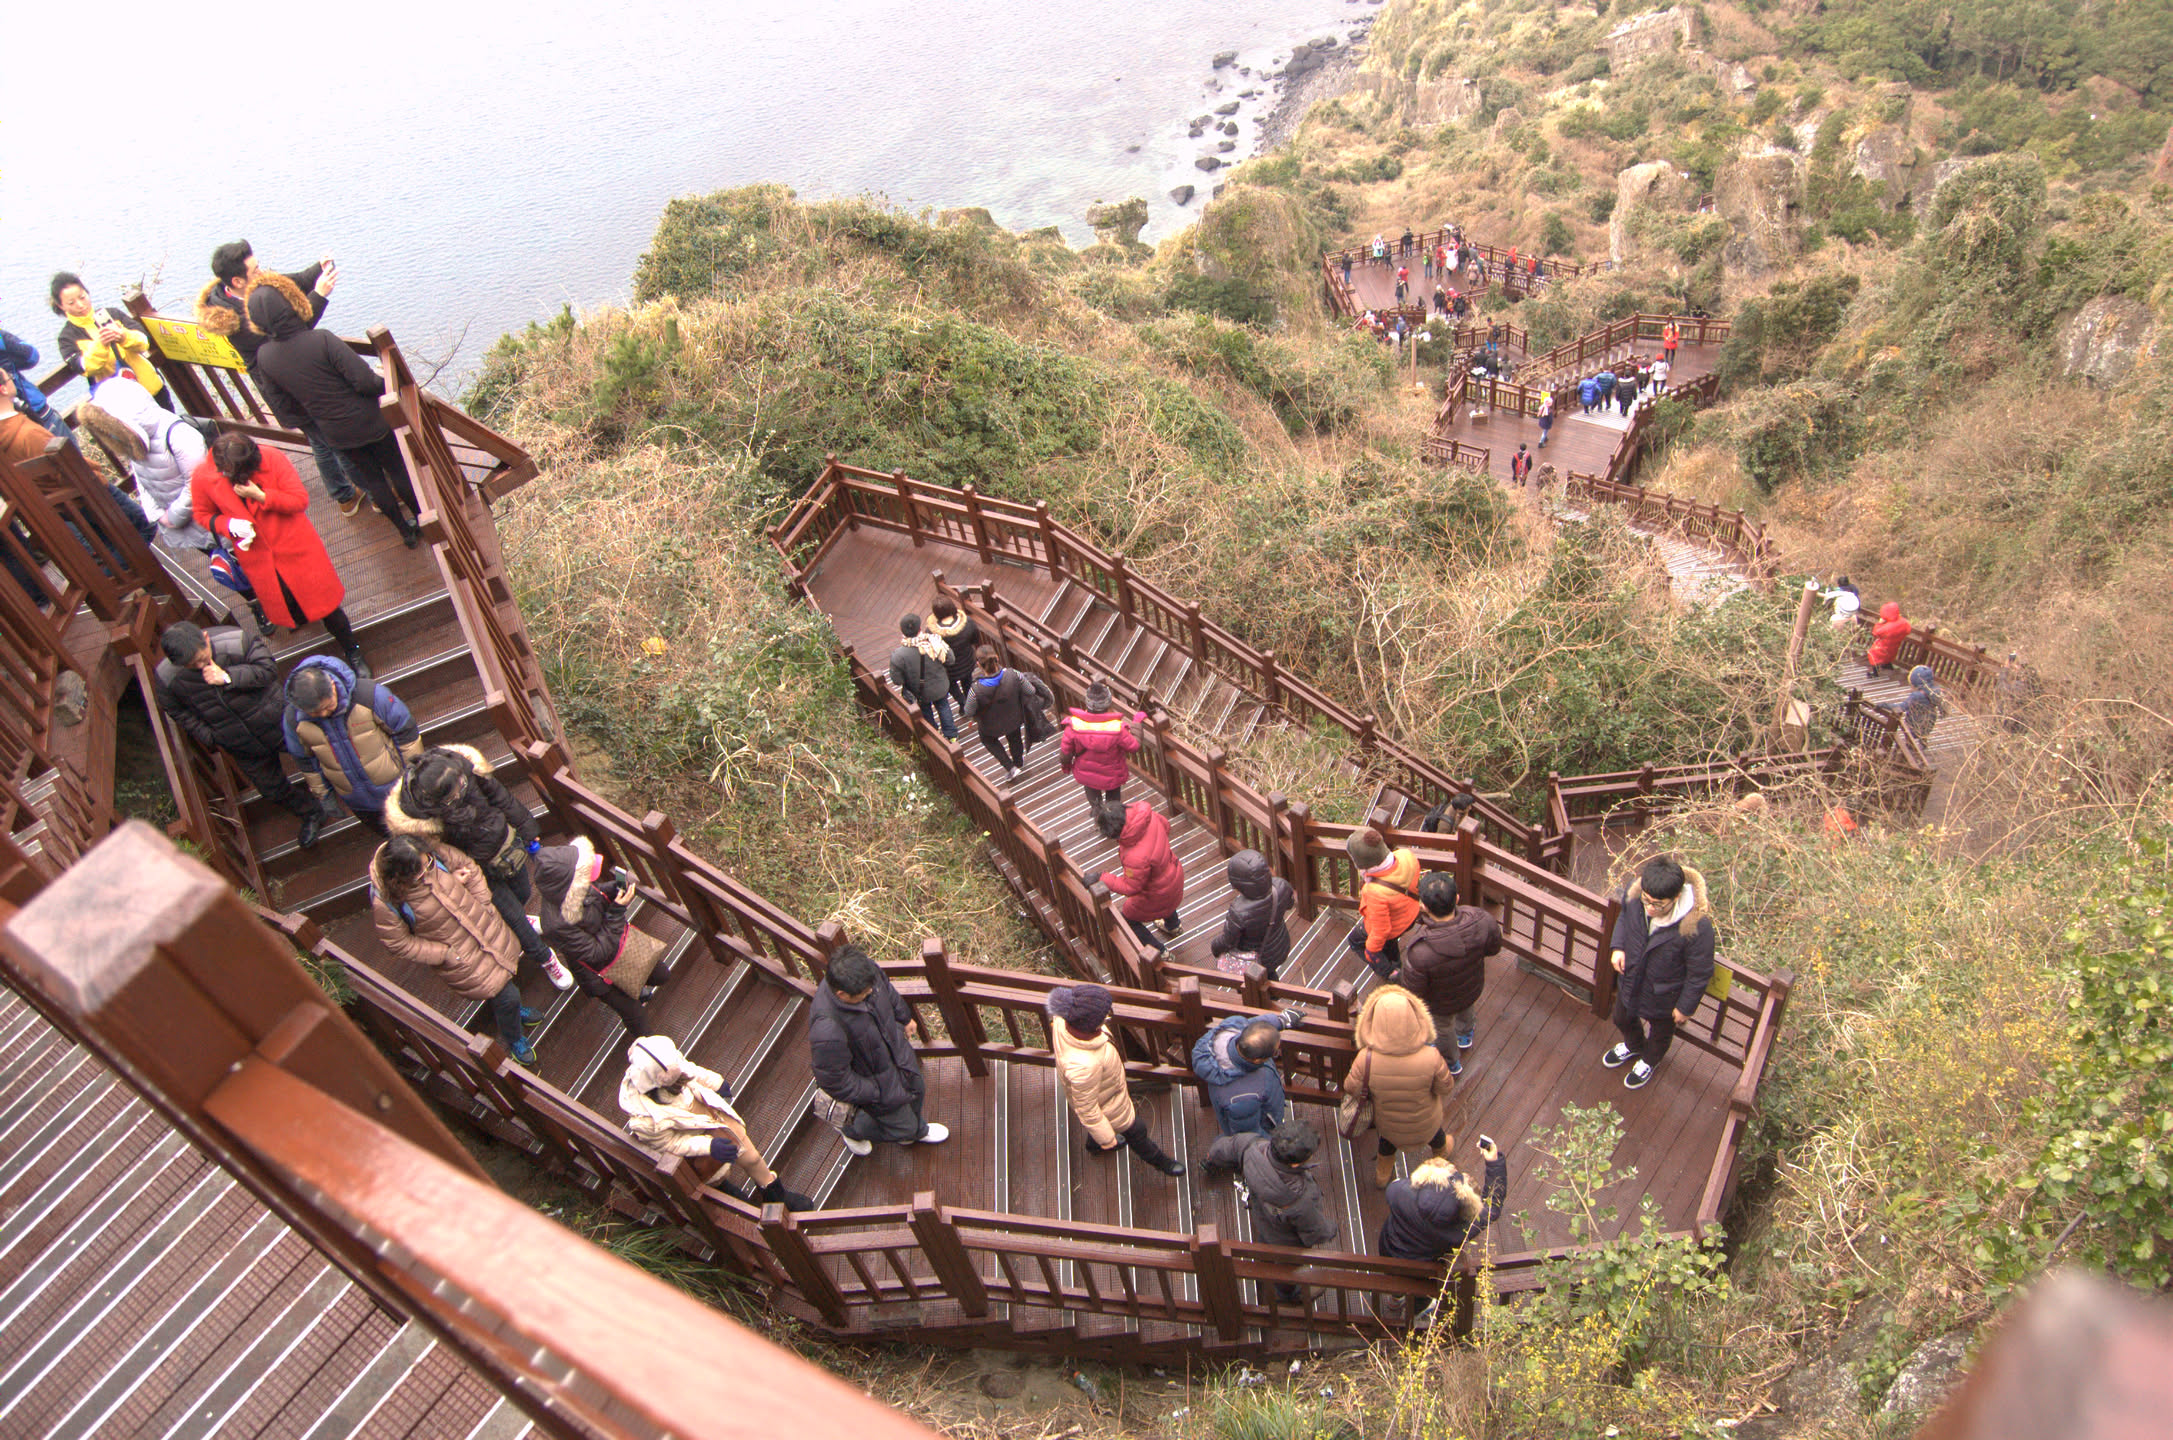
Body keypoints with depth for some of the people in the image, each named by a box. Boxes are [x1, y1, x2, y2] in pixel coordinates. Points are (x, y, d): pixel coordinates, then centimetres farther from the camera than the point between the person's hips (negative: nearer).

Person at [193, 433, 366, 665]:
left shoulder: (272, 459, -21)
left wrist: (261, 496, -29)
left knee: (322, 600, 5)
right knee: (286, 607, 15)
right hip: (256, 556, 2)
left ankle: (352, 649, 24)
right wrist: (228, 524, -19)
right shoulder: (202, 479, -15)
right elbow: (202, 515, 2)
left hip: (294, 545, -2)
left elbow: (301, 500, -16)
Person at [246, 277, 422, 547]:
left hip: (334, 433, 4)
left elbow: (283, 408, -1)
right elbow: (364, 381, -27)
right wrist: (386, 384, -6)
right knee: (398, 470, 18)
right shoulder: (322, 340, -27)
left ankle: (406, 531, 37)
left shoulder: (264, 357, -11)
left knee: (371, 477, 23)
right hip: (369, 422, -4)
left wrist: (312, 419, 17)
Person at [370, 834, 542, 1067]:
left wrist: (483, 904, -7)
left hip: (486, 929, 5)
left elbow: (468, 867, -3)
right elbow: (397, 942, -16)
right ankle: (513, 1039, 36)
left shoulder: (433, 852, -22)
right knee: (506, 995, 3)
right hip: (458, 955, -5)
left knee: (509, 972, 28)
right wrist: (444, 954, -17)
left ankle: (510, 1010, 63)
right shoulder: (385, 903, -31)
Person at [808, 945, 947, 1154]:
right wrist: (875, 1093, -18)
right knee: (902, 1127, 15)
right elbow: (834, 1080, -29)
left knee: (917, 1090, 30)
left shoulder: (864, 972, -27)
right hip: (872, 1080, -6)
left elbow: (886, 989, -1)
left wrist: (905, 1017, 15)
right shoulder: (827, 1030, -45)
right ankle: (853, 1130, 44)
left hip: (896, 1049, 6)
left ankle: (916, 1130, 63)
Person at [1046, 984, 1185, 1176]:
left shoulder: (1063, 1019, -32)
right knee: (1135, 1129, 25)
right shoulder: (1083, 1066, -49)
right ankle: (1156, 1158, 57)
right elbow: (1086, 1110, -31)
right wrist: (1106, 1138, -13)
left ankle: (1094, 1145, 67)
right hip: (1106, 1102, -6)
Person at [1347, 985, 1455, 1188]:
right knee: (1435, 1132, 37)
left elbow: (1351, 1089, -20)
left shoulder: (1366, 1059, -39)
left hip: (1387, 1120, 0)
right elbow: (1446, 1088, -20)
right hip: (1425, 1121, 0)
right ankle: (1441, 1152, 69)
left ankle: (1382, 1176, 62)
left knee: (1388, 1139, 36)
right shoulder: (1431, 1058, -39)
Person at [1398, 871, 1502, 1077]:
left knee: (1442, 1029, 32)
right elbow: (1494, 948, -12)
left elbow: (1412, 992, -28)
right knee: (1467, 1009, 40)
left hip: (1441, 1004, -3)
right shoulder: (1482, 922, -36)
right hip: (1473, 989, 4)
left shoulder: (1420, 952, -48)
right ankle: (1465, 1034, 72)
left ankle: (1451, 1063, 62)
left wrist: (1398, 977, -8)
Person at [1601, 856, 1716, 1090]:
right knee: (1622, 1019, 33)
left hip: (1664, 994, -4)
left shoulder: (1697, 926, -41)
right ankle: (1633, 1046, 67)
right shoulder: (1634, 891, -29)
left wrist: (1686, 1007, -11)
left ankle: (1649, 1061, 63)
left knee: (1660, 1032, 30)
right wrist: (1618, 946, -14)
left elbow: (1700, 973, -23)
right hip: (1631, 978, 4)